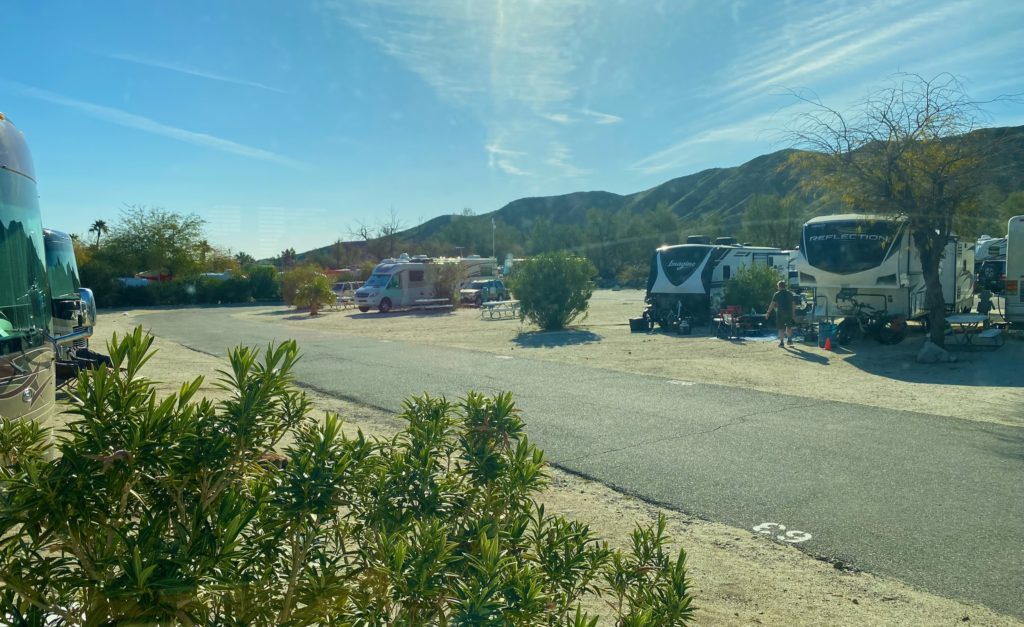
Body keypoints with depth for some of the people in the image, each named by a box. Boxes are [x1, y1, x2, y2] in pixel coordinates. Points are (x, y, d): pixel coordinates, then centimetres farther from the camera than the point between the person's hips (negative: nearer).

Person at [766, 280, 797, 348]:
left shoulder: (777, 294, -3)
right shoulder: (790, 293, 8)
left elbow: (772, 304, -8)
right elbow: (793, 304, 10)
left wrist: (768, 312, -5)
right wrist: (793, 313, 16)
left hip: (780, 313, -3)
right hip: (789, 313, 3)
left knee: (781, 328, 1)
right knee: (789, 327, 19)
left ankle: (781, 342, -2)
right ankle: (790, 340, 17)